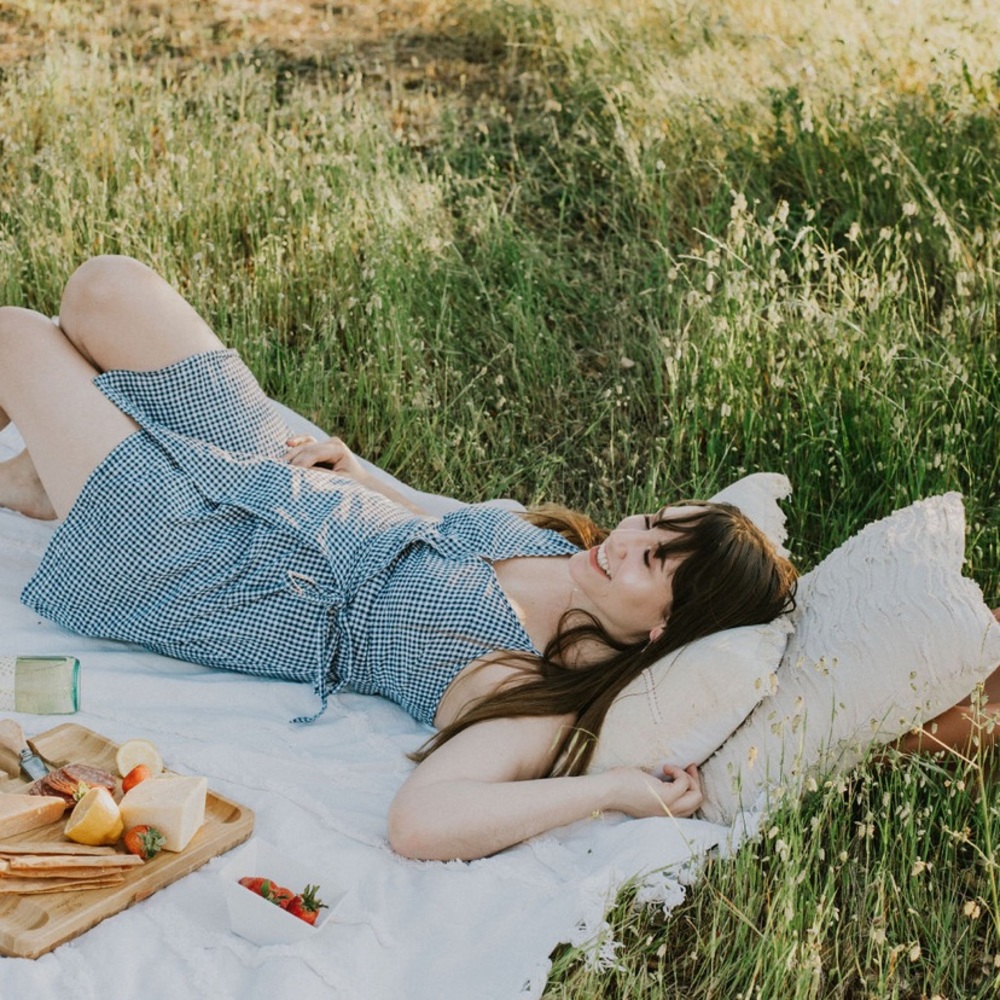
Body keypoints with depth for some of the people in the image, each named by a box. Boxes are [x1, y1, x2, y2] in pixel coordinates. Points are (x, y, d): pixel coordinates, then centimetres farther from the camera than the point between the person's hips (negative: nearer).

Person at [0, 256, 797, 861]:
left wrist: (612, 788, -43)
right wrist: (360, 478, 1)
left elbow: (419, 822, -49)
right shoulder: (568, 544, -8)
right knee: (106, 283, 8)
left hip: (211, 582, -6)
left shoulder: (542, 692, -31)